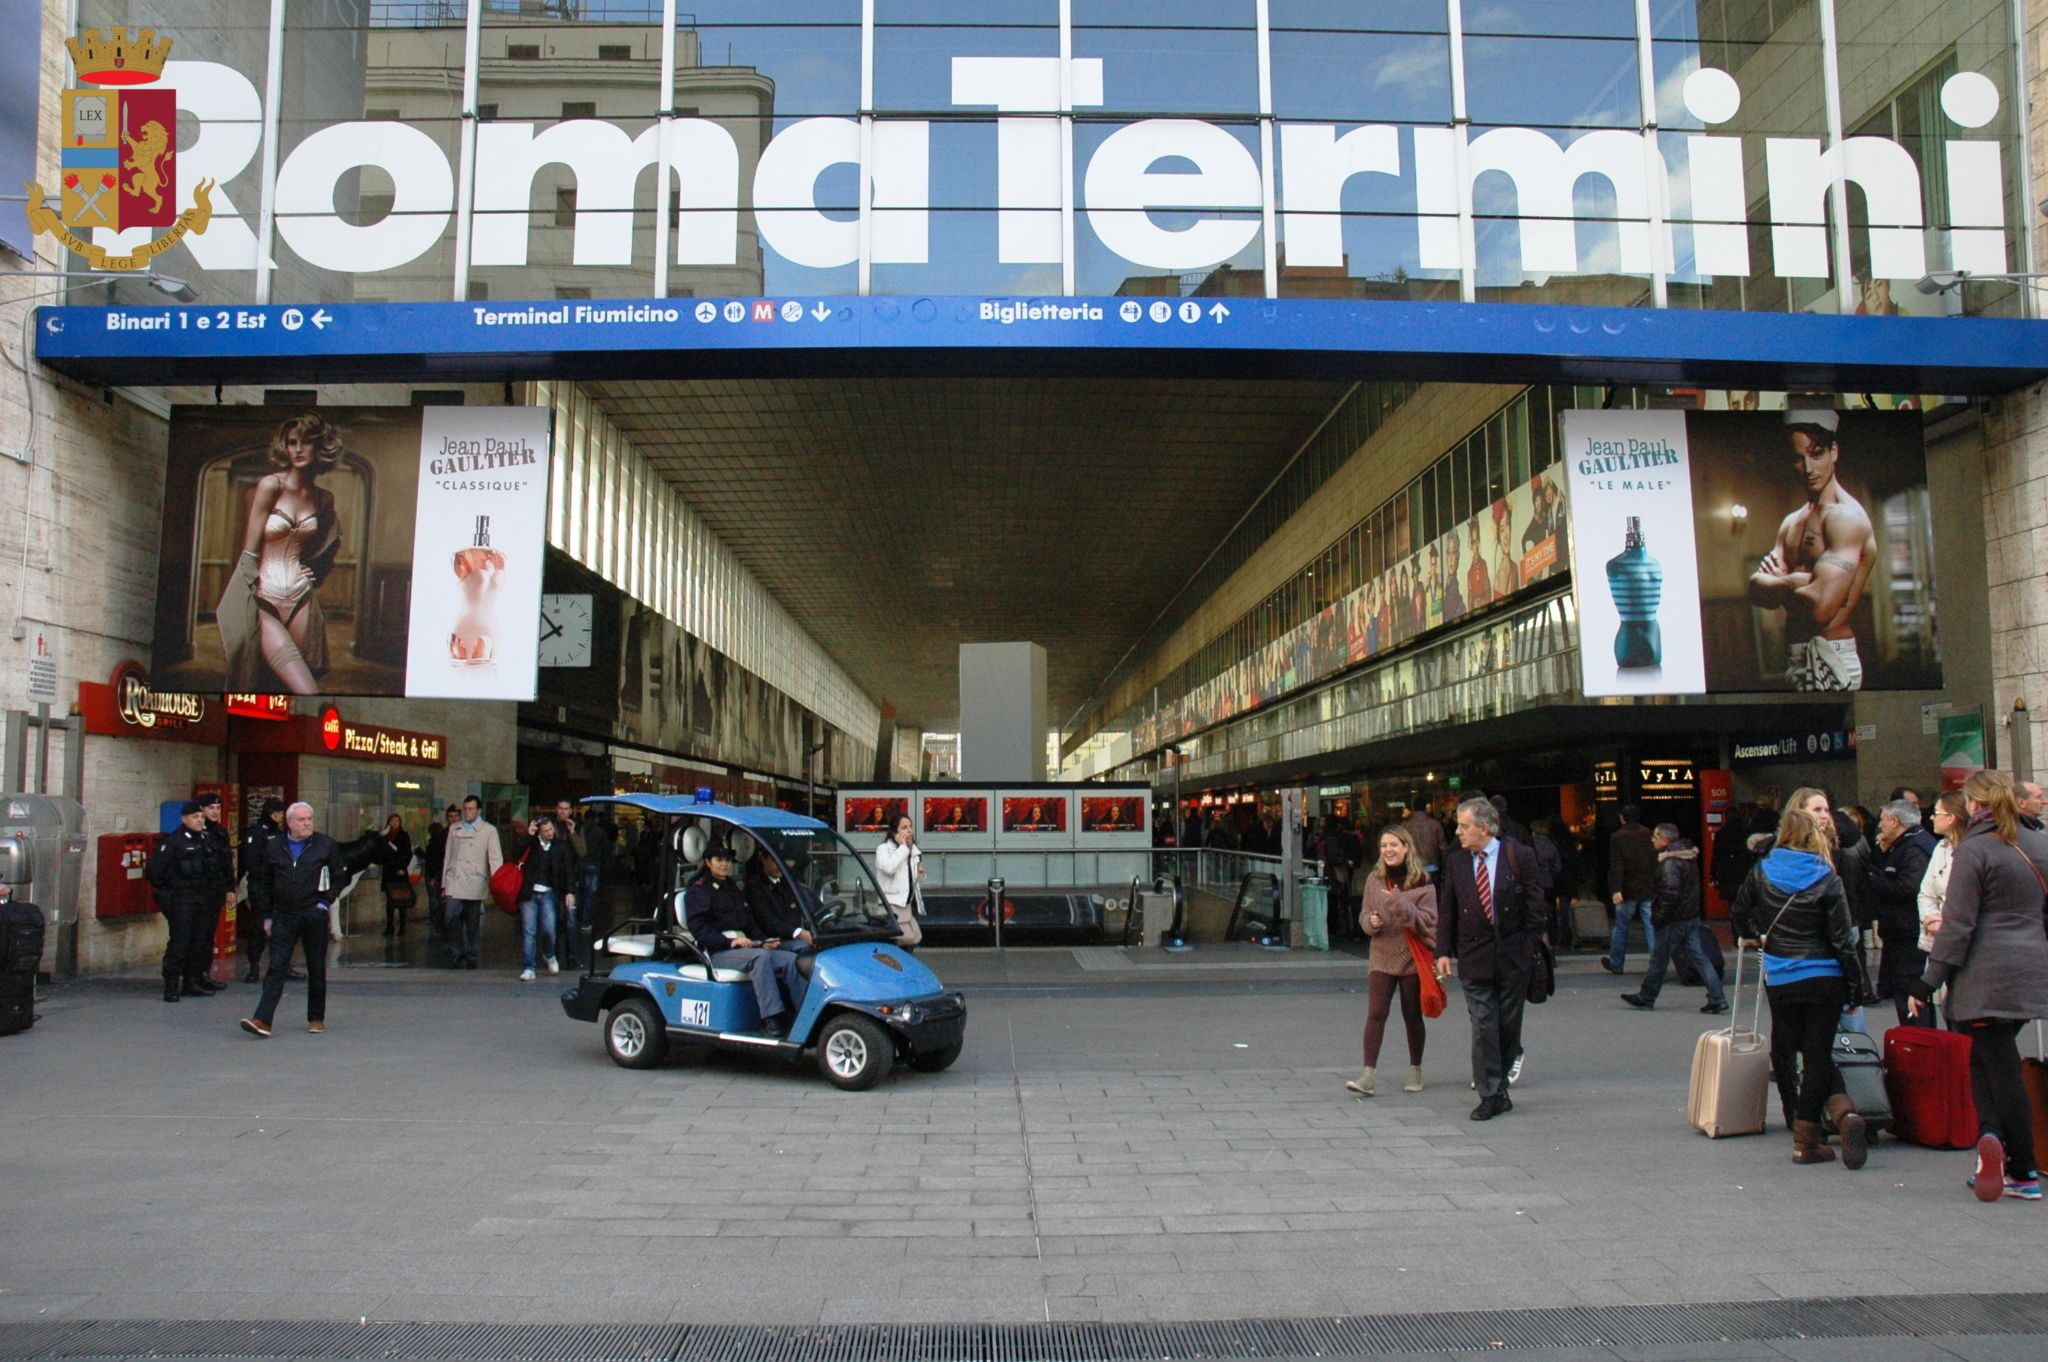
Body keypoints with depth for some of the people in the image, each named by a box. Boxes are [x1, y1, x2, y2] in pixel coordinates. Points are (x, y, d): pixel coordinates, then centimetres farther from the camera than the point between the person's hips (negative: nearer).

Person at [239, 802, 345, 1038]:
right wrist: (267, 915, 8)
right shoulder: (274, 847, 6)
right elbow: (266, 883, 12)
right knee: (276, 967, -6)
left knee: (316, 969, 7)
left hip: (314, 915, -1)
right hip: (284, 916, 1)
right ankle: (262, 1020, -11)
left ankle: (316, 1019, 19)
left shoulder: (326, 845, 0)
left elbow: (339, 877, 5)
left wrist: (326, 901, -5)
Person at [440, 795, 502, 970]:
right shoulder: (454, 829, 14)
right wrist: (444, 884, 15)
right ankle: (455, 956, 0)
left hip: (474, 885, -2)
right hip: (454, 884, 2)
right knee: (453, 921, -9)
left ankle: (470, 957, 14)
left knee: (473, 924, 3)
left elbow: (496, 859, -3)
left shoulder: (488, 830, 4)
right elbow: (448, 857, 17)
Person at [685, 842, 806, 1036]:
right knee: (760, 957, -35)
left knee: (791, 959, -17)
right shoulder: (699, 890, 3)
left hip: (746, 946, 7)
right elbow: (698, 927, -10)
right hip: (718, 952, -7)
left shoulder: (735, 888, 26)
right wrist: (729, 942, -22)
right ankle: (770, 1021, -39)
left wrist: (763, 942, 5)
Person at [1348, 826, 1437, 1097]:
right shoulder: (1374, 878, 4)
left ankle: (1415, 1072, 27)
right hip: (1382, 956, 2)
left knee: (1412, 1016, 10)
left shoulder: (1421, 881, -6)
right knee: (1376, 1014, -9)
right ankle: (1368, 1075, -11)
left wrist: (1401, 905, -25)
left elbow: (1429, 921, -11)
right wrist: (1370, 921, -12)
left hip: (1413, 957, -2)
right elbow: (1364, 913, 11)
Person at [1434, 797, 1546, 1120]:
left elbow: (1534, 904, -1)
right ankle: (1492, 1095, 3)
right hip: (1474, 956, 1)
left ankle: (1512, 1055, 38)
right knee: (1483, 1025, -1)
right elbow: (1447, 911, 6)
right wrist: (1443, 952, 0)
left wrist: (1531, 945, -5)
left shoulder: (1519, 856, -4)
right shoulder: (1454, 862, 3)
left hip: (1513, 954, -1)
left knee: (1509, 1020, 9)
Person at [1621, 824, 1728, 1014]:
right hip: (1692, 917, 9)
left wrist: (1658, 916, -17)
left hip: (1675, 920, -9)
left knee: (1659, 959, 4)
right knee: (1700, 958, 9)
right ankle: (1717, 1000, 6)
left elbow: (1670, 892, -27)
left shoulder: (1670, 862, -20)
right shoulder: (1689, 856, 11)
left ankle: (1645, 998, 16)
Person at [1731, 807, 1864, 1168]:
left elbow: (1739, 914, 11)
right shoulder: (1826, 879, -8)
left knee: (1786, 1051, 13)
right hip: (1825, 979, -2)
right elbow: (1843, 938, -7)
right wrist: (1856, 987, 6)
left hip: (1779, 980, 2)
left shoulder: (1760, 872, -1)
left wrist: (1753, 936, 31)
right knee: (1818, 1054, 2)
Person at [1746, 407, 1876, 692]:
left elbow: (1820, 606, -24)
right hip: (1796, 658, 8)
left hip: (1829, 660, -8)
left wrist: (1777, 584, -6)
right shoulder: (1791, 523, 15)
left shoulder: (1846, 517, -13)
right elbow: (1755, 592, 8)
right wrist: (1793, 581, -12)